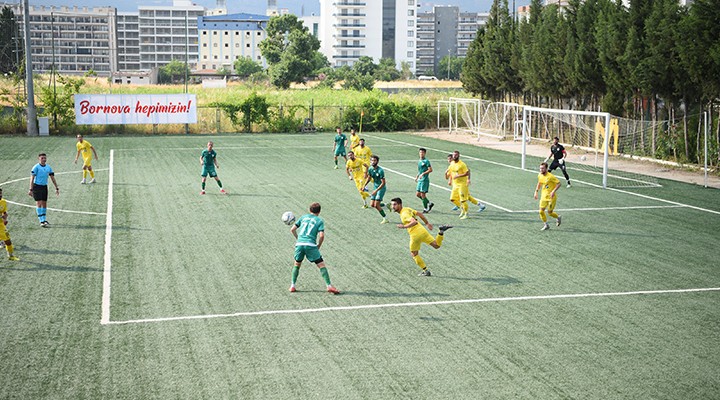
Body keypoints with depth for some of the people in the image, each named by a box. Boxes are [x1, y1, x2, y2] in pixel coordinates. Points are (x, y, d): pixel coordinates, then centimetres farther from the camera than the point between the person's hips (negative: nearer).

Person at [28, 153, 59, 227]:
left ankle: (44, 219, 24)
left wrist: (57, 188, 12)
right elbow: (32, 178, -11)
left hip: (44, 187, 6)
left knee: (44, 204, 11)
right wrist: (31, 189, -17)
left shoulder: (48, 167, 8)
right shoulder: (36, 167, -9)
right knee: (39, 203, -10)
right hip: (37, 186, -6)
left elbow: (52, 178, 14)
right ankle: (41, 221, -14)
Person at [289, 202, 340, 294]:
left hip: (299, 244, 3)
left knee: (297, 264, 22)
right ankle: (329, 286, -6)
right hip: (310, 245, -3)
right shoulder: (320, 221, 8)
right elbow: (321, 236, -5)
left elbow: (292, 229, 14)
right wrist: (318, 246, 10)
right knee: (321, 265, 2)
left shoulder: (303, 217, 17)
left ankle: (292, 286, 19)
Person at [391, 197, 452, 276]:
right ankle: (441, 232, -8)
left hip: (415, 235, -7)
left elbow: (414, 222, -29)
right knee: (436, 245, 15)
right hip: (422, 231, 7)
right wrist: (427, 223, 28)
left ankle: (425, 271, 16)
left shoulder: (404, 214, -15)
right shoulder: (407, 209, 12)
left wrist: (404, 226, -25)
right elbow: (420, 214, 20)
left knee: (414, 254, 14)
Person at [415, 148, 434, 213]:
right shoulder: (419, 161, 15)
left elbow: (430, 170, -16)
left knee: (423, 194, -7)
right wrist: (417, 176, 18)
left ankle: (425, 209, 6)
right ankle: (429, 203, 21)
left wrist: (423, 174, -22)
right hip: (420, 180, 9)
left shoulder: (426, 161, -10)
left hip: (425, 180, -9)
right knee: (418, 194, 8)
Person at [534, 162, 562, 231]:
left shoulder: (550, 176, -21)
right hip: (544, 196, 6)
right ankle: (545, 225, 12)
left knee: (549, 212, 0)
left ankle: (558, 217, 32)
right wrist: (536, 191, 12)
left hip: (551, 197, -6)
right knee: (541, 211, -5)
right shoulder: (539, 175, 0)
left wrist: (553, 191, -26)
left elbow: (559, 183, -17)